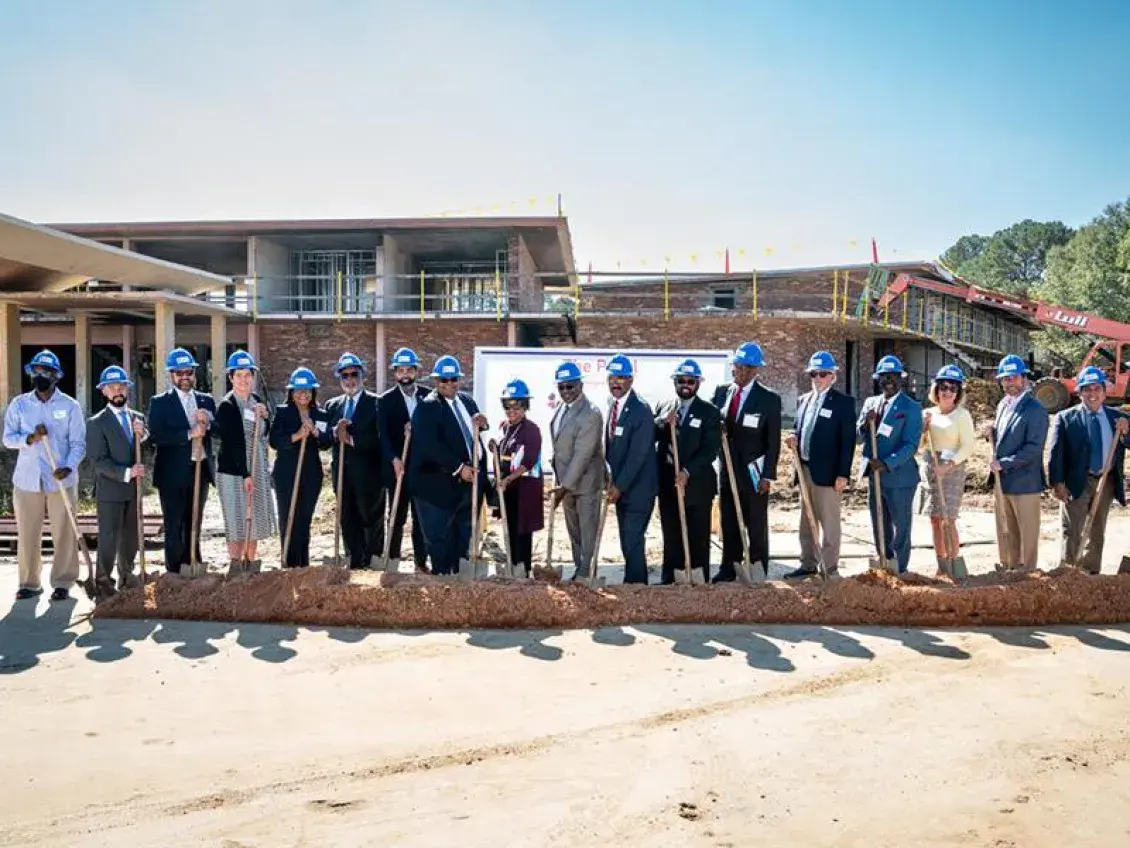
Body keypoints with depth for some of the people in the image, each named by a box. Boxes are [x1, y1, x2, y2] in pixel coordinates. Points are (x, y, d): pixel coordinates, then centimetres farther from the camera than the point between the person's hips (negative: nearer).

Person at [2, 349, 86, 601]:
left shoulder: (70, 405, 0)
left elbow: (78, 443, -3)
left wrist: (69, 467, -19)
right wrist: (29, 438, -17)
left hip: (60, 480, -2)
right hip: (27, 479, 2)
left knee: (63, 534, 1)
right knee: (27, 534, 7)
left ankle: (62, 583, 10)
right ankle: (29, 583, 19)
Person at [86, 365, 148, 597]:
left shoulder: (138, 418, 10)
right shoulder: (96, 423, -7)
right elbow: (98, 460, -13)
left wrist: (142, 434, -10)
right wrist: (126, 473, -20)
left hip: (134, 489, 5)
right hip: (110, 490, -5)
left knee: (131, 537, 13)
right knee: (109, 537, -1)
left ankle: (127, 576, 27)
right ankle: (104, 582, 10)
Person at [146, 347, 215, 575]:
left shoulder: (207, 401, 11)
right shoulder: (159, 402, -1)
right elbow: (156, 436, -14)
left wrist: (207, 422, -14)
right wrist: (189, 433, -21)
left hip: (200, 471, 4)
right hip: (173, 475, -4)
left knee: (194, 527, 13)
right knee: (174, 528, 0)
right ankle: (175, 573, 6)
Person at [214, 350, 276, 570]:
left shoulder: (257, 401, 9)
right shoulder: (226, 406, -10)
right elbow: (232, 443, -14)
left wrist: (265, 417, -7)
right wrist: (245, 475, -17)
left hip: (258, 470, 7)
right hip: (233, 471, -7)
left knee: (255, 520, 13)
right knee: (238, 522, -3)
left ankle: (252, 565, 24)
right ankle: (236, 568, 5)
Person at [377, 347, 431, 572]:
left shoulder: (430, 396, 5)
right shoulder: (385, 400, 0)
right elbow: (384, 435, -9)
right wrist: (394, 459, -23)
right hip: (397, 467, -1)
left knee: (422, 517, 5)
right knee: (397, 516, 7)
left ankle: (421, 561, 13)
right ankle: (393, 560, 18)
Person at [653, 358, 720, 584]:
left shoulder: (709, 412, -2)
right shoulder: (663, 406, 9)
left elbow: (710, 449, -10)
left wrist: (687, 472, -20)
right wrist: (663, 423, -14)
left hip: (696, 484, -3)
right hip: (667, 482, 4)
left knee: (698, 538, 2)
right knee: (671, 537, 10)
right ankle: (668, 580, 17)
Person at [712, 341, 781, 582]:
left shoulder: (770, 399, -7)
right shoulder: (721, 392, 6)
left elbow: (773, 441, -7)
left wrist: (767, 476, -12)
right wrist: (717, 430, -10)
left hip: (754, 472, -4)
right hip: (728, 469, 4)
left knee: (756, 526, 5)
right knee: (729, 523, 10)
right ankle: (728, 570, 20)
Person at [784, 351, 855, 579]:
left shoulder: (843, 402, -7)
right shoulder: (804, 400, 14)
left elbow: (847, 441, -11)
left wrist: (843, 474, -16)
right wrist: (794, 438, -1)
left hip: (827, 472, -7)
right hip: (805, 470, 7)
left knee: (829, 523, 1)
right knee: (807, 522, 14)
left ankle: (830, 569, 10)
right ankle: (808, 565, 25)